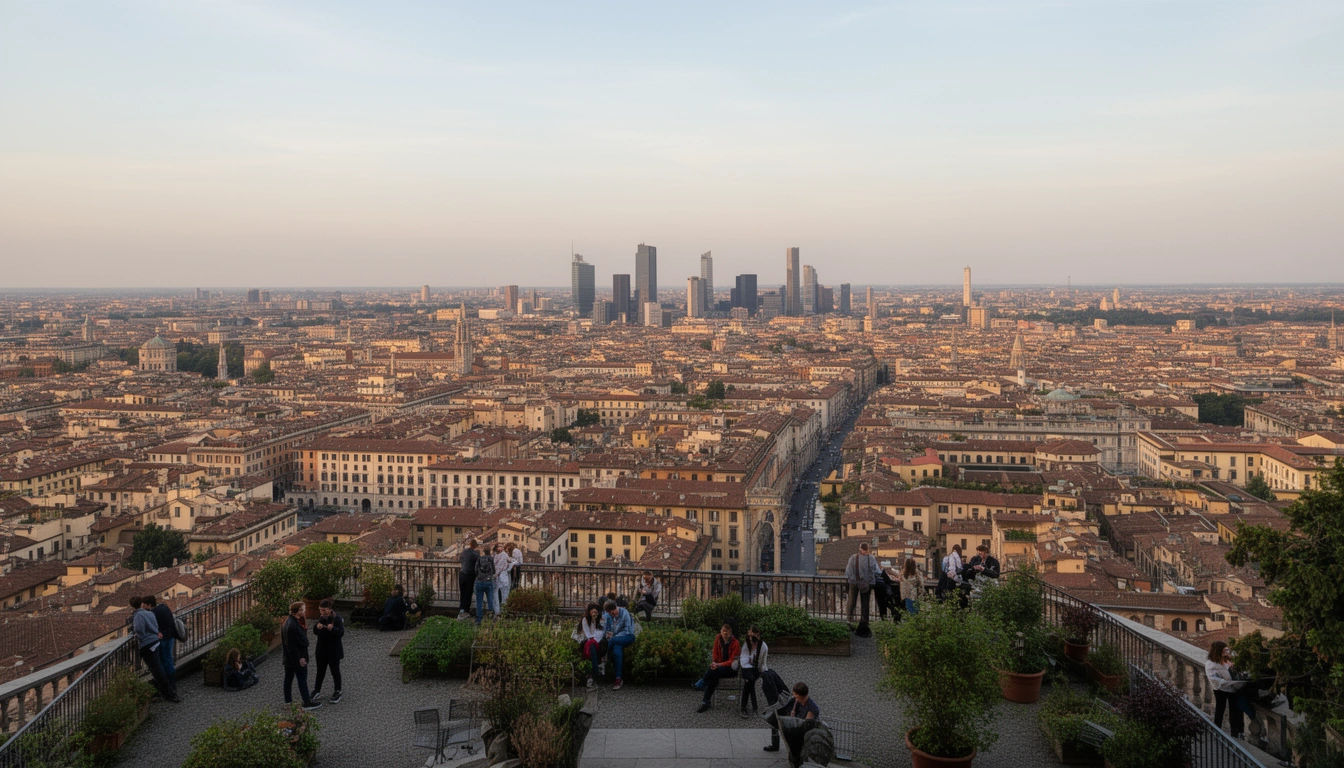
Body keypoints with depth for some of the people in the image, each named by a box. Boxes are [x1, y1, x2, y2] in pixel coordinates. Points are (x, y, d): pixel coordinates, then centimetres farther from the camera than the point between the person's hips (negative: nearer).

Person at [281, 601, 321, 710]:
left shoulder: (290, 621, 5)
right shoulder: (292, 625, -27)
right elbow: (292, 645, -26)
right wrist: (299, 658, -22)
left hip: (289, 658, 10)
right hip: (296, 657, -10)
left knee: (289, 677, 18)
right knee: (302, 679, -1)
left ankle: (288, 700, 29)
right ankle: (307, 703, 6)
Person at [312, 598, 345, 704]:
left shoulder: (337, 618, -17)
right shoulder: (321, 618, 2)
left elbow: (341, 633, -23)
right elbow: (315, 632, 7)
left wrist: (332, 628, -41)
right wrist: (317, 627, -16)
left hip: (333, 650, -5)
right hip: (321, 649, 5)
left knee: (335, 670, 7)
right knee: (320, 670, 16)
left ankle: (337, 692, 20)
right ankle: (317, 690, 29)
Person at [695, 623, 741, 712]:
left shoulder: (735, 643, -14)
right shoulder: (718, 639, 0)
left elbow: (732, 661, -15)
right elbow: (715, 653, 9)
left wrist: (718, 665, -27)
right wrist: (714, 663, -12)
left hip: (731, 668, -4)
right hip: (720, 666, 4)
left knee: (714, 672, -32)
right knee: (714, 678, -28)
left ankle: (702, 683, -8)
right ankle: (706, 703, -26)